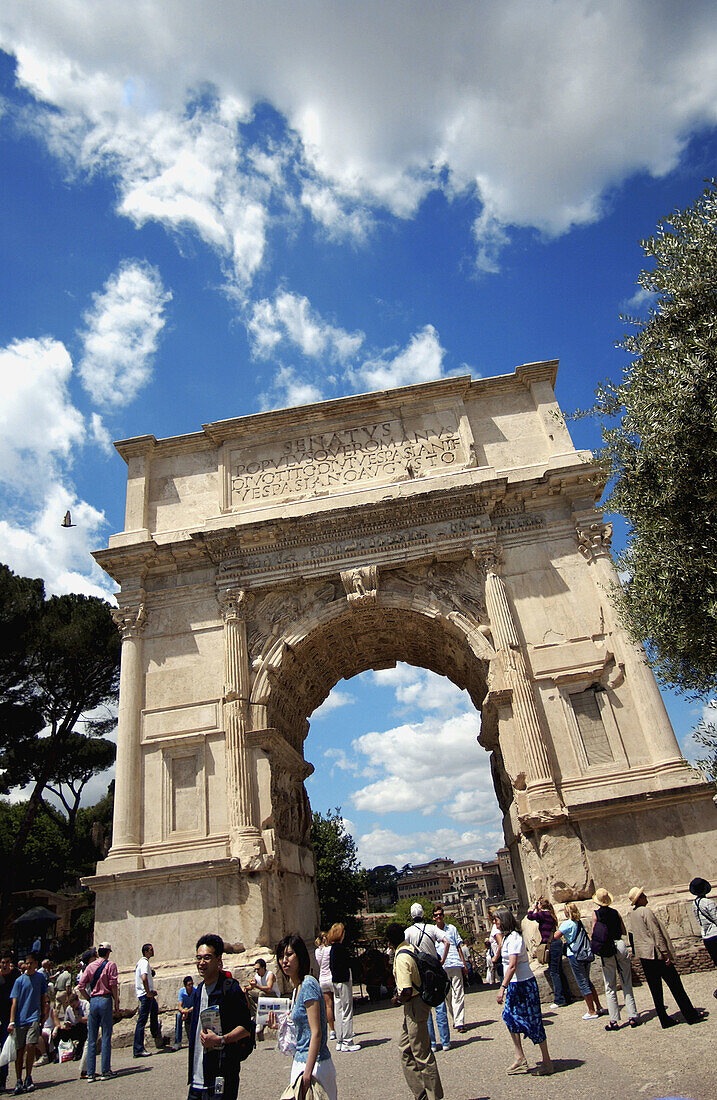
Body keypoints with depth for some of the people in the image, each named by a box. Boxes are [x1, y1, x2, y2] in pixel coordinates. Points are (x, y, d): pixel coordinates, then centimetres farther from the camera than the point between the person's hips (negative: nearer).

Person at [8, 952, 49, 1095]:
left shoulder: (41, 977, 6)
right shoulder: (19, 980, 0)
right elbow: (14, 1002, -4)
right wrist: (11, 1022, -12)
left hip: (34, 1017, 0)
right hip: (20, 1019, 0)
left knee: (30, 1047, -11)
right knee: (19, 1050, 4)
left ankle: (28, 1079, 4)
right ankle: (19, 1081, 17)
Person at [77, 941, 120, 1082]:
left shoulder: (90, 966, 9)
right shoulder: (110, 965, -3)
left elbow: (80, 986, 3)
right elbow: (113, 985, -9)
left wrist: (89, 999, 11)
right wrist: (116, 1003, -1)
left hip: (93, 1001, 4)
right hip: (105, 1000, -4)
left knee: (91, 1039, 9)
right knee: (106, 1037, 2)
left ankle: (90, 1073, 11)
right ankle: (105, 1071, 4)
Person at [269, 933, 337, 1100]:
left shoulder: (308, 985, -17)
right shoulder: (297, 987, 10)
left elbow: (316, 1033, -20)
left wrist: (307, 1072, -22)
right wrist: (280, 1026, 8)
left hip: (314, 1063, -9)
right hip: (301, 1060, 9)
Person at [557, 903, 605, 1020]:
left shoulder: (567, 924, -14)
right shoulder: (579, 923, 7)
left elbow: (555, 937, -17)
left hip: (575, 955, -7)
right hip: (586, 954, 7)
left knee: (583, 984, 2)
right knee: (587, 982, 20)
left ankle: (592, 1012, 7)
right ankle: (599, 1008, 23)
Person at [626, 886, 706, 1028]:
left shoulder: (631, 915, 10)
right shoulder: (646, 911, -15)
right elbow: (656, 933, -18)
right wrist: (665, 952, -16)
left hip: (643, 957, 8)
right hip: (656, 954, -8)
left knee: (655, 990, 10)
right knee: (675, 985, 4)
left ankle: (665, 1020, 12)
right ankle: (691, 1015, 11)